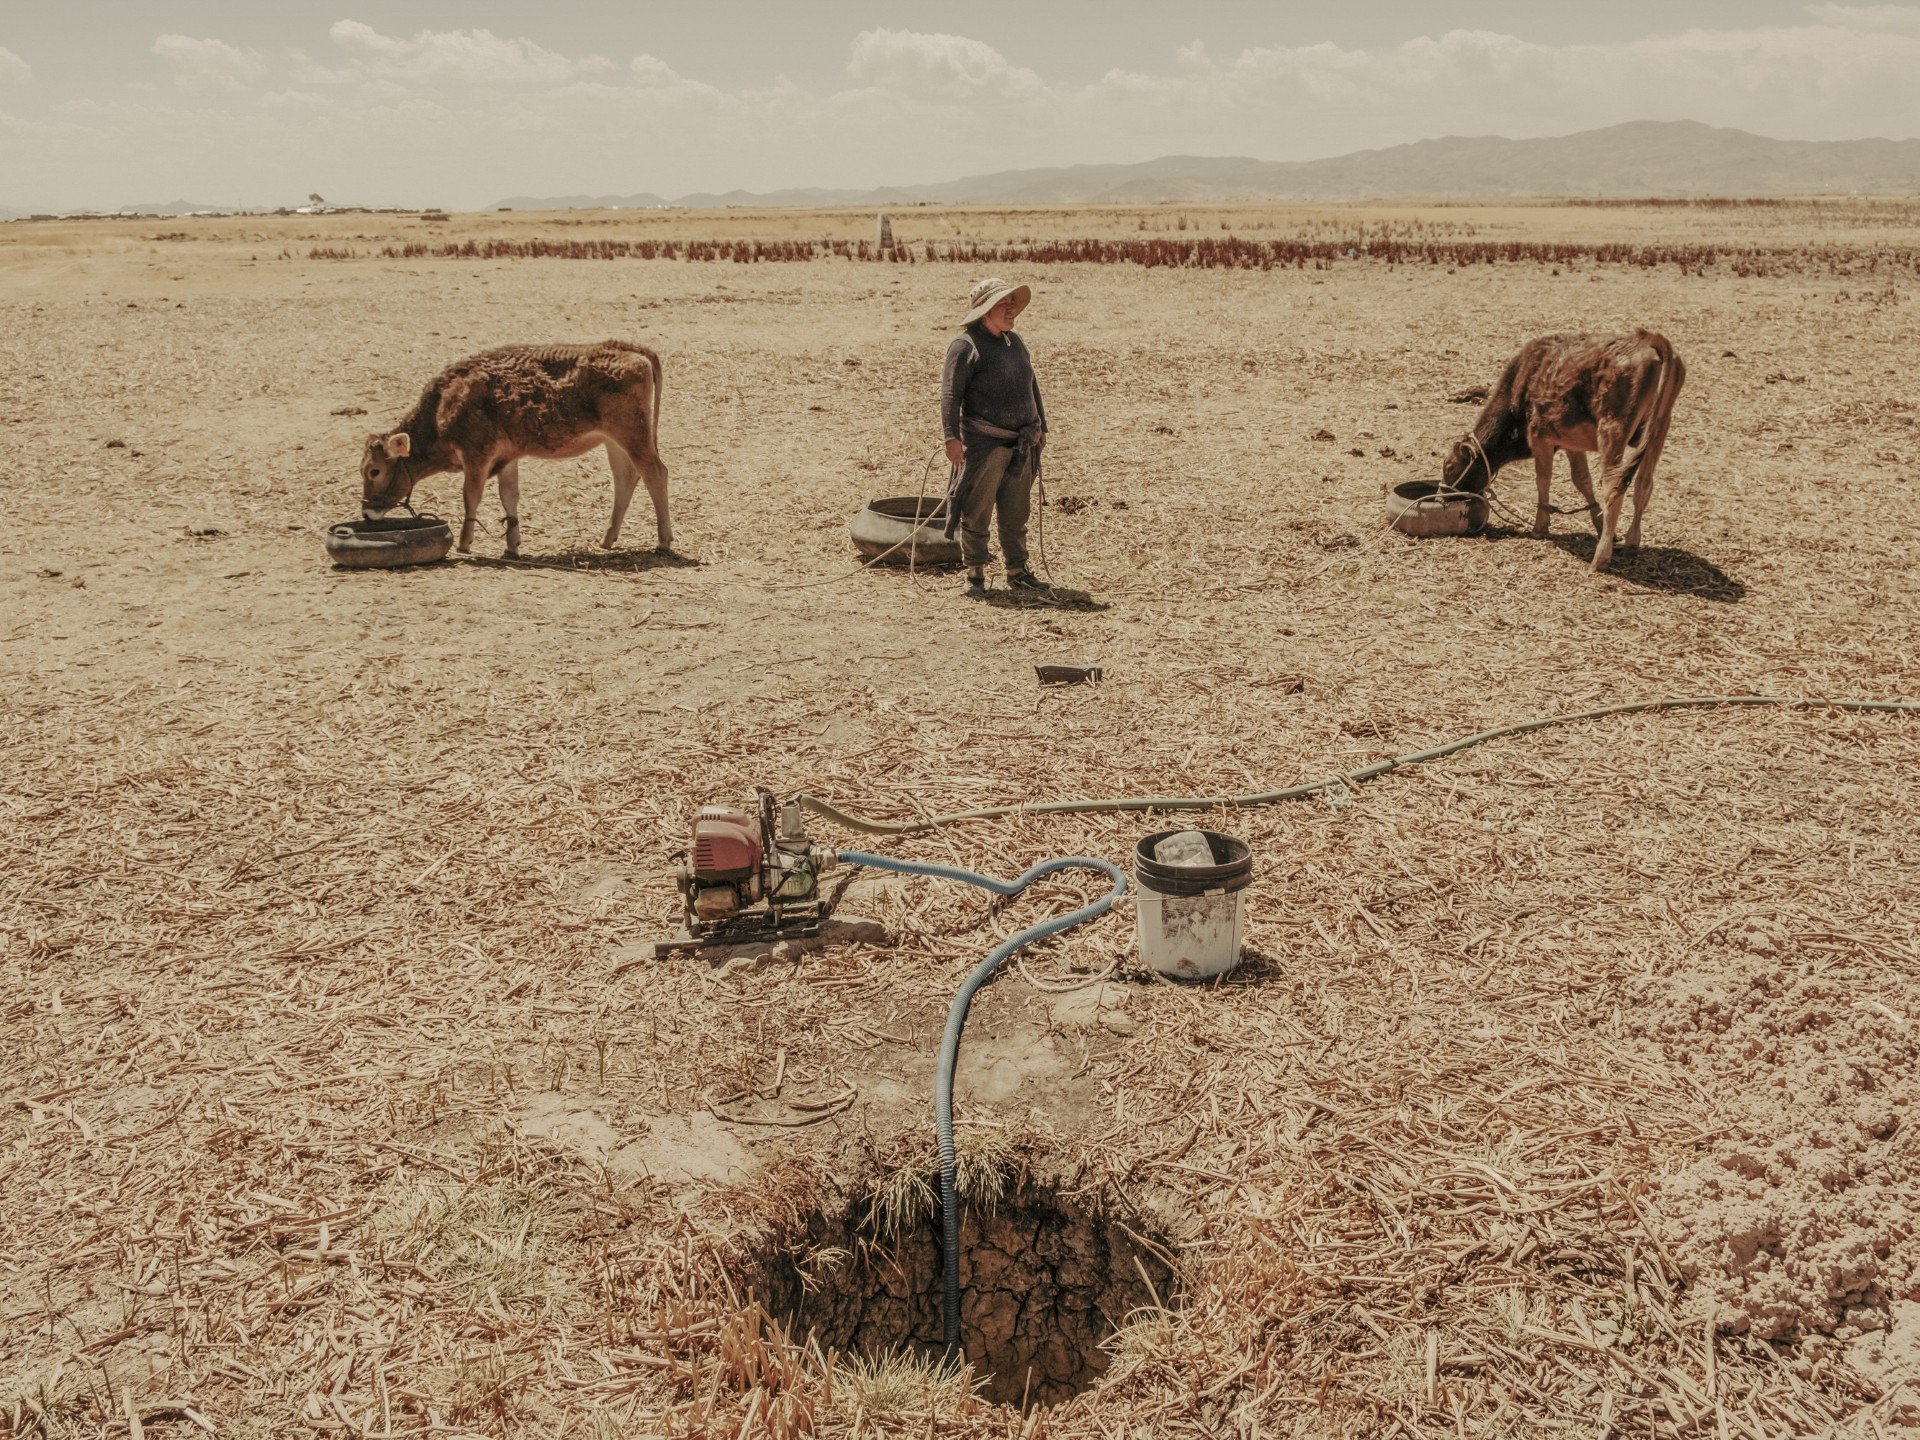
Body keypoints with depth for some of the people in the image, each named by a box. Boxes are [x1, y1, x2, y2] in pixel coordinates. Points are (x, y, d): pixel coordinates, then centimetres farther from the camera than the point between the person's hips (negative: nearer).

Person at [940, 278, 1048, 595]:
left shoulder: (1016, 342, 15)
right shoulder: (966, 346, -8)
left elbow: (1032, 387, 25)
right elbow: (950, 393, -16)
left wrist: (1041, 426, 25)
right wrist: (951, 437, -25)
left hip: (1020, 445, 7)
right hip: (983, 445, -7)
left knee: (1016, 513, 12)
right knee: (976, 512, -1)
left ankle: (1017, 572, 22)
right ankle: (975, 574, 10)